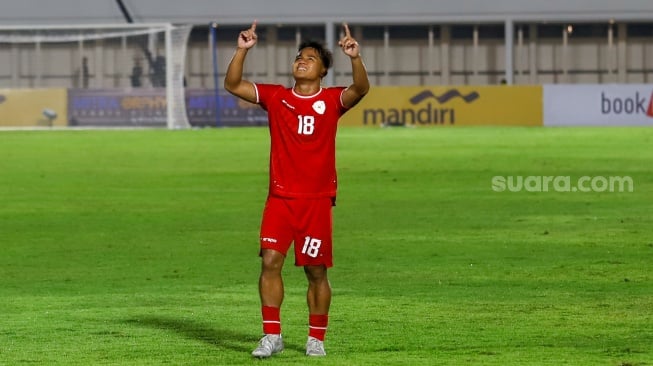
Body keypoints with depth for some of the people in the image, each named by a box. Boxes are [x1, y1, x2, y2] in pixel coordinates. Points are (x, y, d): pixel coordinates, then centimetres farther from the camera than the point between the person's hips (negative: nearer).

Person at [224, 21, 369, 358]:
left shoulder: (332, 100, 1)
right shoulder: (275, 96, 7)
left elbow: (360, 89, -19)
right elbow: (232, 85, 1)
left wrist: (355, 58, -35)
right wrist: (242, 50, -12)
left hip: (317, 199, -2)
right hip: (280, 197, 2)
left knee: (316, 271, 3)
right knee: (270, 260, -10)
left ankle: (316, 338, 15)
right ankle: (272, 335, -3)